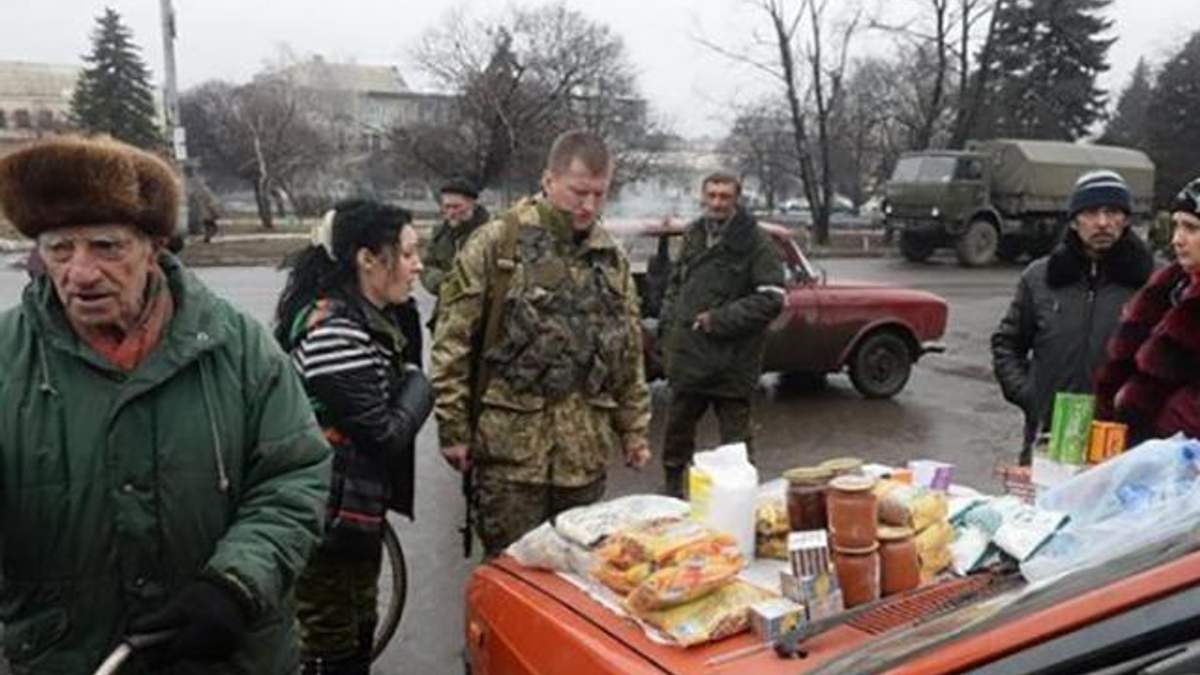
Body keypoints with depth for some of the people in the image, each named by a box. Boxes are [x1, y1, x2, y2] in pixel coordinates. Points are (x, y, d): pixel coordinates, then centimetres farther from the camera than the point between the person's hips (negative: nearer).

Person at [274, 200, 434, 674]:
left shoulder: (368, 319, 8)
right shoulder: (334, 332, -25)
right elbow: (385, 434, -23)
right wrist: (418, 385, -8)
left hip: (355, 511, 10)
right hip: (327, 519, -10)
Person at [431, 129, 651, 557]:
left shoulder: (612, 258, 10)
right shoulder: (496, 244, -6)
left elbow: (629, 352, 16)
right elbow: (452, 343, -6)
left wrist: (634, 427, 14)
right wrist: (453, 429, -7)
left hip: (586, 446, 5)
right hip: (510, 440, -4)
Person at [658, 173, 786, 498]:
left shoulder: (756, 244, -8)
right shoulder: (693, 235, 10)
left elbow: (772, 299, -13)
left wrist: (720, 319, -16)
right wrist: (670, 323, 10)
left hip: (732, 360, -5)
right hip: (687, 355, 6)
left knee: (735, 437, 4)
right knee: (677, 428, 17)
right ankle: (671, 488, 35)